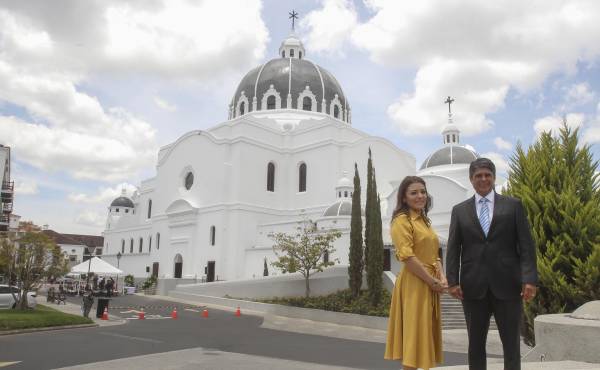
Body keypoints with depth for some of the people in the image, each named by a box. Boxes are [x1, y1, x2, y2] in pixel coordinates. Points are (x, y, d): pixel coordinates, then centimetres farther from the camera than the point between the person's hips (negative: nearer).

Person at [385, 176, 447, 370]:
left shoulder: (424, 221, 16)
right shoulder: (401, 220, -11)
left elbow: (433, 254, 15)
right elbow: (407, 257, -19)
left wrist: (441, 277, -2)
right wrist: (433, 281, -16)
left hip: (430, 285, 9)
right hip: (414, 285, -9)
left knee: (425, 332, 13)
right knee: (415, 333, -2)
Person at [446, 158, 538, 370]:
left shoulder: (513, 206, 6)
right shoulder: (459, 210, 9)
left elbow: (526, 245, 1)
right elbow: (453, 249, 5)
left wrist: (529, 279, -9)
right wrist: (452, 281, -5)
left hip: (506, 284, -1)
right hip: (473, 287, 1)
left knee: (511, 342, 6)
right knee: (475, 343, 9)